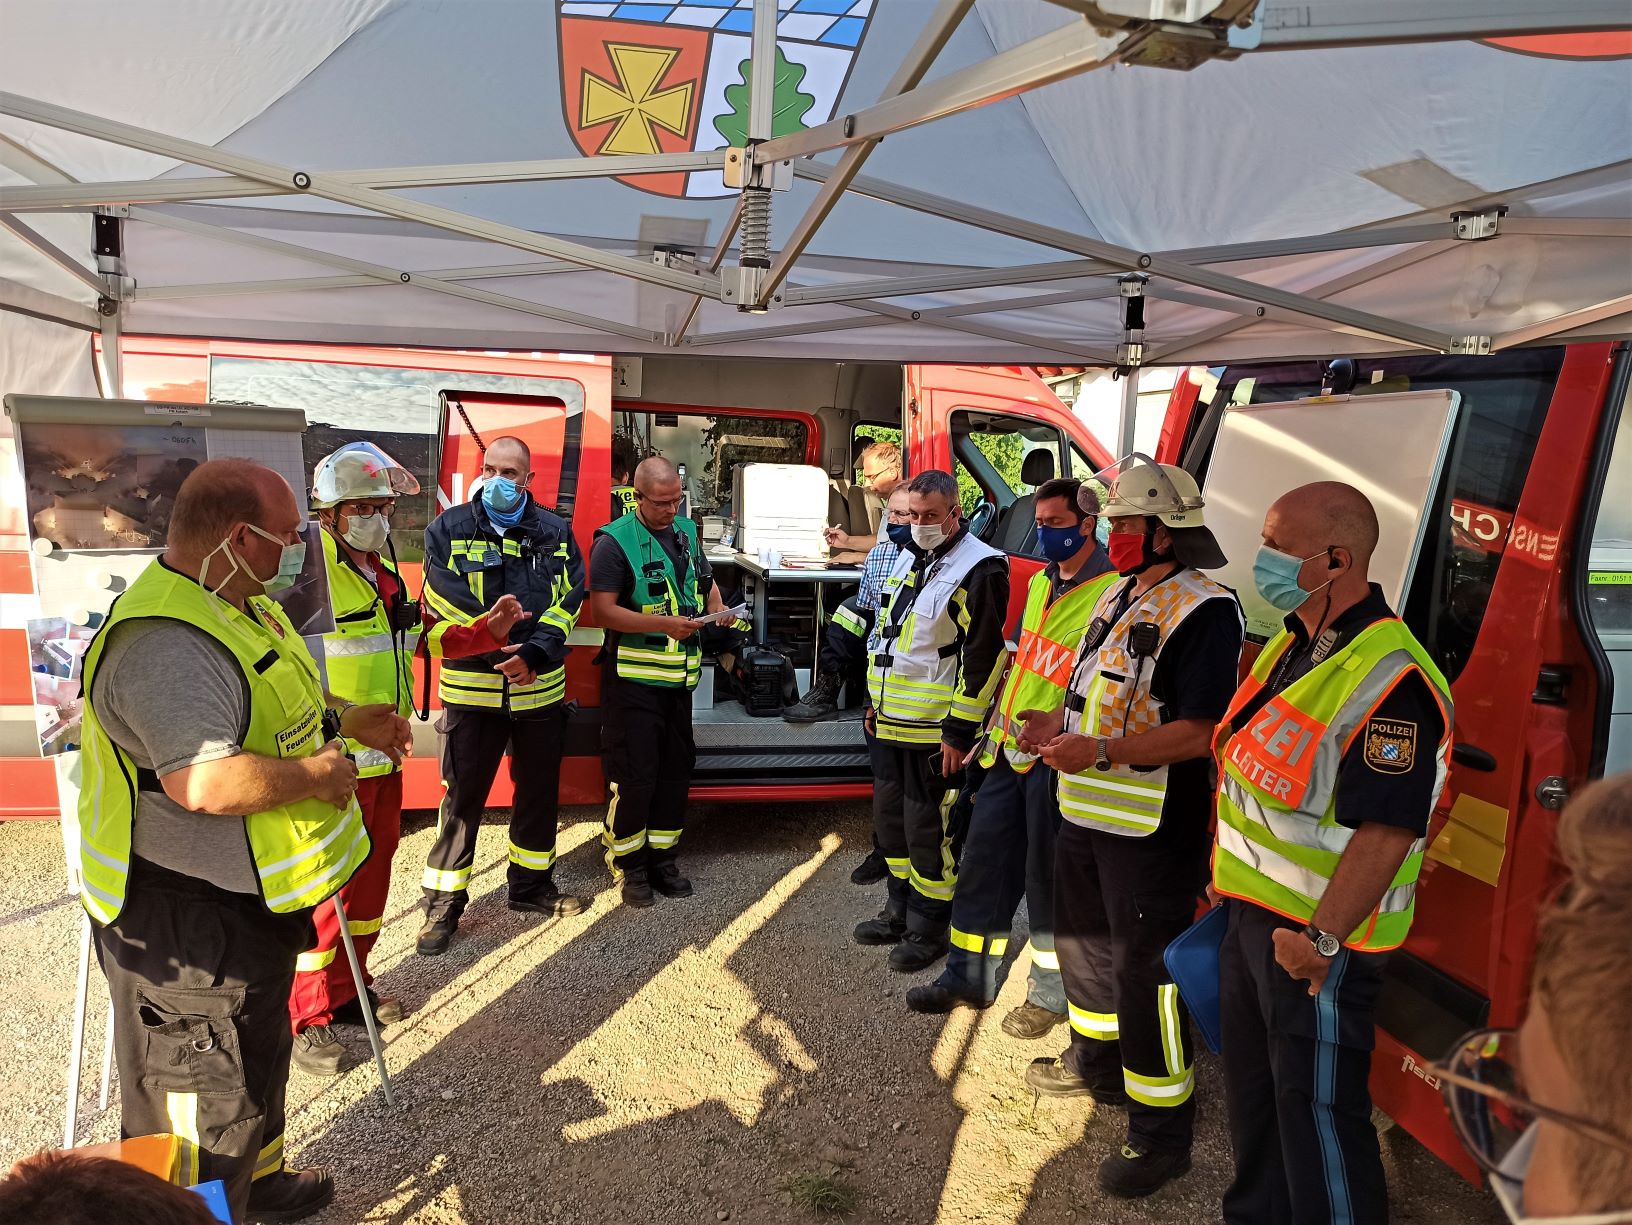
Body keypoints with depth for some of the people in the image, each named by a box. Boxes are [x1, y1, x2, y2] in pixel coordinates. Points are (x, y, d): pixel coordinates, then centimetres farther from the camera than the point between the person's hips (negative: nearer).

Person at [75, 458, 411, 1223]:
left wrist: (345, 722, 12)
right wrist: (315, 774, -26)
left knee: (258, 1053, 29)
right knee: (202, 1100, 7)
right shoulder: (165, 642, -30)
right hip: (188, 922, -11)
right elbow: (206, 781, -41)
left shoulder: (238, 608, 5)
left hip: (251, 901, 11)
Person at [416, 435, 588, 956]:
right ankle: (443, 903, 16)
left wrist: (535, 653, -16)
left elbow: (568, 601, -3)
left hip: (540, 687, 3)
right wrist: (486, 628, -23)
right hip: (471, 689, -2)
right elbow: (445, 604, -10)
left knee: (539, 790, 15)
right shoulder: (449, 529, -1)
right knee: (462, 796, 3)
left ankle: (531, 885, 33)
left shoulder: (556, 533, 4)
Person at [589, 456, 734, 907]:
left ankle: (663, 858, 26)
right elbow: (603, 611, -17)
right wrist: (665, 624, -24)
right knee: (634, 775, -2)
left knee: (675, 770, 13)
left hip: (679, 678, 7)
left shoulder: (686, 532, 10)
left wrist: (719, 609, 2)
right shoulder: (614, 541, -11)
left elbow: (706, 581, 24)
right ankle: (629, 865, 15)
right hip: (633, 679, -6)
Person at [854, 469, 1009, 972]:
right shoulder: (908, 560, 12)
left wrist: (959, 732, -18)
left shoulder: (979, 570, -16)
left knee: (927, 827, 0)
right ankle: (901, 911, 34)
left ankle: (929, 928, 17)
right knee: (890, 817, 17)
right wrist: (875, 699, 21)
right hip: (892, 722, 9)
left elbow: (984, 658, -18)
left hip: (935, 730, -9)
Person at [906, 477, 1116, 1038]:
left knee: (1047, 877, 4)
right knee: (983, 860, 13)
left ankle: (1051, 993, 23)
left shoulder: (1112, 594, -15)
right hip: (1009, 748, 8)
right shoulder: (1041, 583, 12)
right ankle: (969, 976, 28)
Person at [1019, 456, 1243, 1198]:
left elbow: (1200, 732, -25)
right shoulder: (1117, 596, 11)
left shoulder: (1204, 611, -19)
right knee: (1084, 940, 24)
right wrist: (1056, 725, 4)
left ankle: (1161, 1131, 18)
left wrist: (1100, 752, -30)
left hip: (1152, 830, -9)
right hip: (1085, 814, 10)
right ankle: (1096, 1062, 46)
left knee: (1146, 972, 1)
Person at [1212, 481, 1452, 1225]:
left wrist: (1324, 937, -27)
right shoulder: (1290, 646, 7)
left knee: (1316, 1109, 4)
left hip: (1317, 938, -10)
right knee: (1251, 1090, 24)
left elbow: (1387, 829, -28)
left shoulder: (1387, 680, -24)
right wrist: (1226, 879, 18)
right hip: (1253, 912, 10)